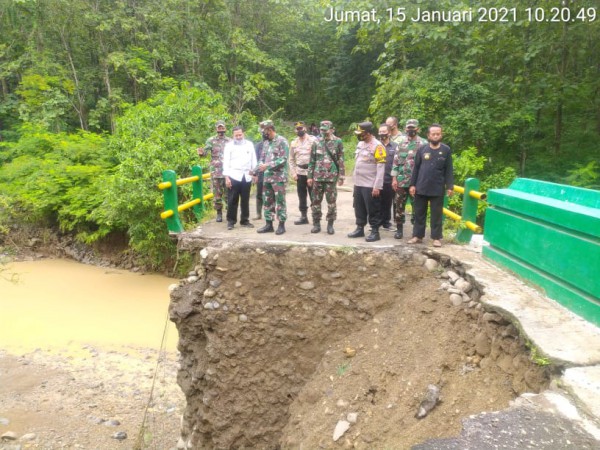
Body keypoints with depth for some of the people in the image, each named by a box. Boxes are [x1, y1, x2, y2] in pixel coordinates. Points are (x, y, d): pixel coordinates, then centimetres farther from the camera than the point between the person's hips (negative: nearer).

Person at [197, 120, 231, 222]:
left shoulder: (230, 141, 8)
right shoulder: (211, 140, 3)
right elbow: (205, 150, -9)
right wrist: (201, 152, -31)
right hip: (215, 172, -1)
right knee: (217, 194, 4)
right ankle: (219, 213, 16)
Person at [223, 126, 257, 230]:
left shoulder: (249, 144, 11)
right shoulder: (229, 145, 3)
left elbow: (253, 160, 13)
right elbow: (226, 162, -1)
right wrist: (226, 177, -8)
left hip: (247, 176, 3)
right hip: (234, 176, -2)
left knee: (245, 200, 8)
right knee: (232, 200, -1)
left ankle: (245, 220, 17)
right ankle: (231, 221, 8)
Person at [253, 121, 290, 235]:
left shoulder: (282, 141, -9)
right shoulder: (266, 143, 14)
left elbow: (283, 159, -17)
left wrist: (268, 165, -21)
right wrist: (254, 171, 11)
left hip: (279, 177, -7)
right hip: (267, 177, 7)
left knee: (280, 201, -1)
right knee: (267, 201, 9)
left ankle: (282, 225, 8)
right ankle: (269, 224, 18)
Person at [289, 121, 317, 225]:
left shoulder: (313, 140, -3)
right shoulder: (294, 143, 10)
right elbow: (291, 159, 13)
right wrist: (293, 173, 4)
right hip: (300, 172, 5)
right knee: (301, 196, 10)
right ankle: (303, 217, 19)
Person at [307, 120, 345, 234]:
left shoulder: (338, 142, 1)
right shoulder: (316, 143, 8)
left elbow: (341, 160, 0)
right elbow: (312, 161, 10)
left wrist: (341, 176, -5)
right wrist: (310, 176, 5)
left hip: (331, 177, -2)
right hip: (317, 177, 3)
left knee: (331, 202, 2)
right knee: (316, 201, 5)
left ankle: (330, 224, 13)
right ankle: (316, 224, 16)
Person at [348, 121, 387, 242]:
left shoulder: (377, 146, -14)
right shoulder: (360, 144, 11)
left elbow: (381, 168, -17)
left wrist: (377, 186, -20)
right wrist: (355, 180, 16)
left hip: (370, 185, -8)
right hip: (358, 184, 8)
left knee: (373, 210, 0)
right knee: (359, 208, 15)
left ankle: (375, 232, 9)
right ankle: (360, 229, 26)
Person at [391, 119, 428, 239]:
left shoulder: (424, 144, 0)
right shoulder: (401, 143, 7)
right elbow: (396, 161, 7)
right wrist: (394, 178, 1)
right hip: (401, 181, 2)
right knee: (399, 206, 5)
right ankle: (399, 229, 16)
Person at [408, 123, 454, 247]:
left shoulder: (446, 150, 0)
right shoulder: (422, 149, 3)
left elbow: (448, 170, 1)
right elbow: (416, 168, 5)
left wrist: (450, 186, -6)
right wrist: (412, 184, 0)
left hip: (438, 189, -2)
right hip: (421, 188, 2)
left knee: (436, 214, 6)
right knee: (419, 213, 9)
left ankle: (436, 237, 14)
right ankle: (417, 235, 19)